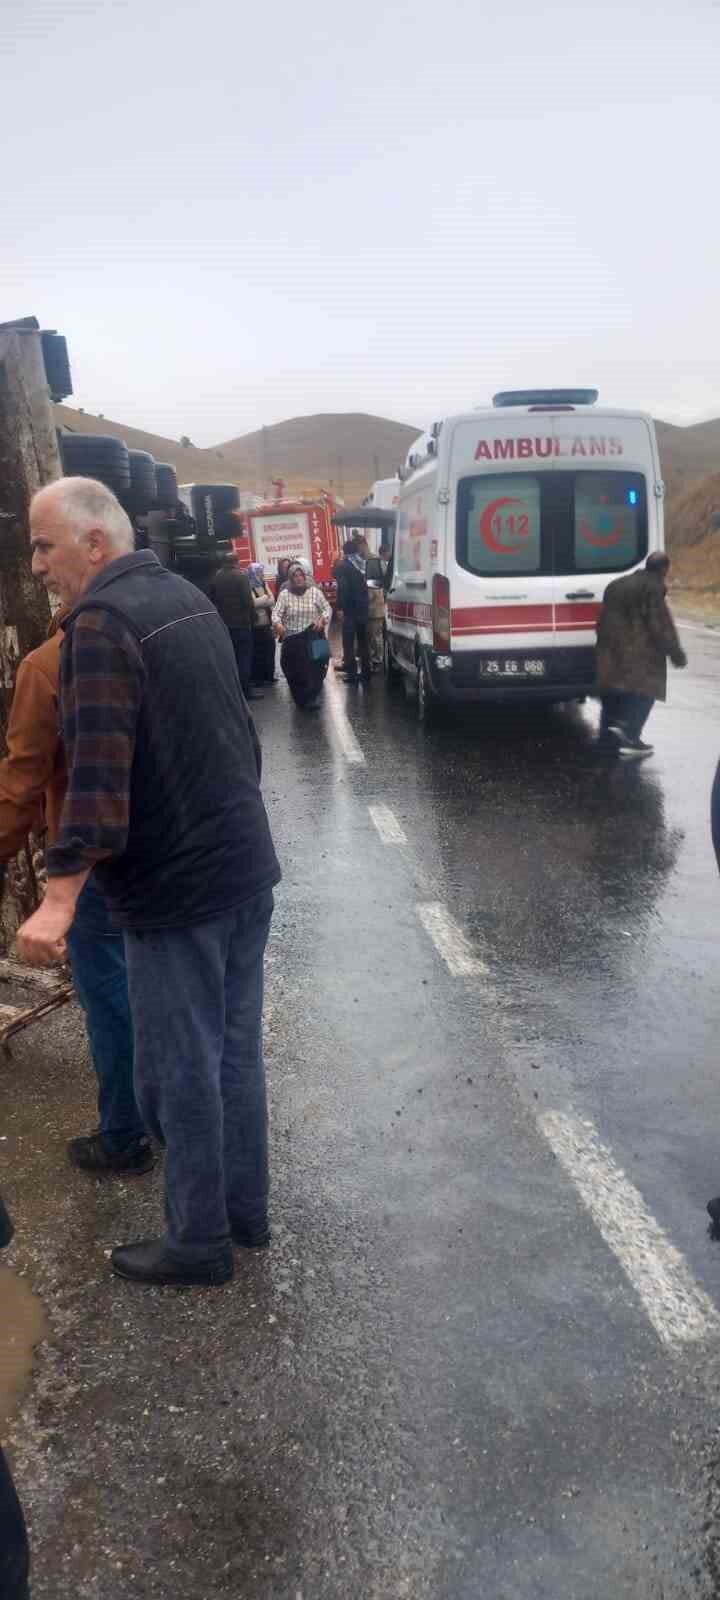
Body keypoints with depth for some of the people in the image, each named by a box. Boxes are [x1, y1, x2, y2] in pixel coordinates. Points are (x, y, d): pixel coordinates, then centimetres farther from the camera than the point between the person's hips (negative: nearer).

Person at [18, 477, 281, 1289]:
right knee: (236, 1049, 18)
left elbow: (98, 771, -28)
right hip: (246, 867, 9)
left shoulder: (102, 621, -17)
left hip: (177, 887, -9)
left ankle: (197, 1242, 20)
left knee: (180, 1071, 5)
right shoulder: (188, 597, 11)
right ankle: (245, 1208, 33)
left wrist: (58, 896, -33)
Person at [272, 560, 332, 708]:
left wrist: (322, 619, -18)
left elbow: (327, 608, 4)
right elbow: (276, 613, -7)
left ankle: (311, 698, 9)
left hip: (312, 639, 0)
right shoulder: (284, 594, 1)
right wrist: (277, 623, -30)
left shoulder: (315, 592, 2)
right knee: (294, 671, 4)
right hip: (291, 640, 0)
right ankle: (300, 700, 26)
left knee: (313, 669, -9)